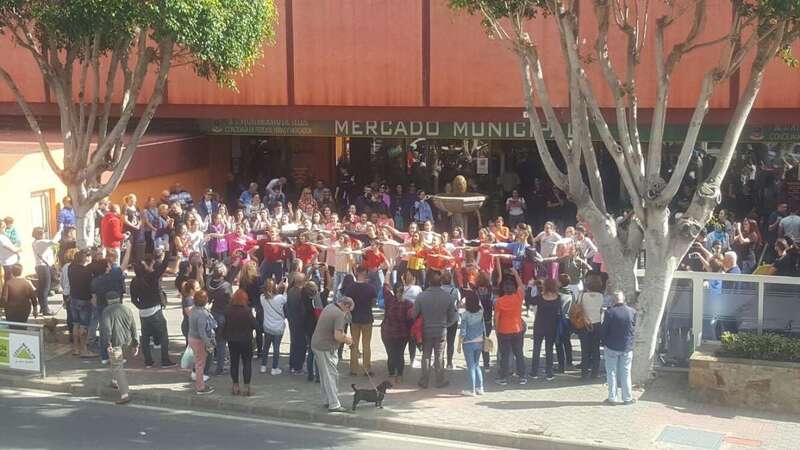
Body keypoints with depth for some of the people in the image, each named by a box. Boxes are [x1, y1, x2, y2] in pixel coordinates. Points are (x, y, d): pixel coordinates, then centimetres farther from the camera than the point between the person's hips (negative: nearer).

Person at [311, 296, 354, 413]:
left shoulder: (329, 307, 10)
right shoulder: (340, 314, -19)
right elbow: (337, 336, -25)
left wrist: (344, 336, 14)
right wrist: (346, 340, -6)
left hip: (316, 344, 9)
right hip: (326, 348, -9)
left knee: (324, 374, 17)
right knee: (331, 375, -4)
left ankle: (326, 400, 25)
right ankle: (334, 405, -2)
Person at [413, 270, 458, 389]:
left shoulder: (421, 296, -15)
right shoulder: (448, 297, -13)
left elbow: (414, 314, -9)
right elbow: (453, 317, -5)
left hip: (426, 331, 0)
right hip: (441, 331, 0)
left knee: (426, 356, 12)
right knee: (438, 357, 12)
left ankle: (424, 381, 19)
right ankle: (440, 380, 19)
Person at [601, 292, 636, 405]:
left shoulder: (610, 312, -16)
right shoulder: (632, 312, -8)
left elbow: (604, 330, -9)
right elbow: (634, 329, 3)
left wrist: (604, 341, 8)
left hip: (612, 347, -2)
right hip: (627, 347, 2)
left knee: (611, 373, 8)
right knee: (626, 373, 11)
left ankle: (612, 398, 10)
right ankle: (627, 398, 16)